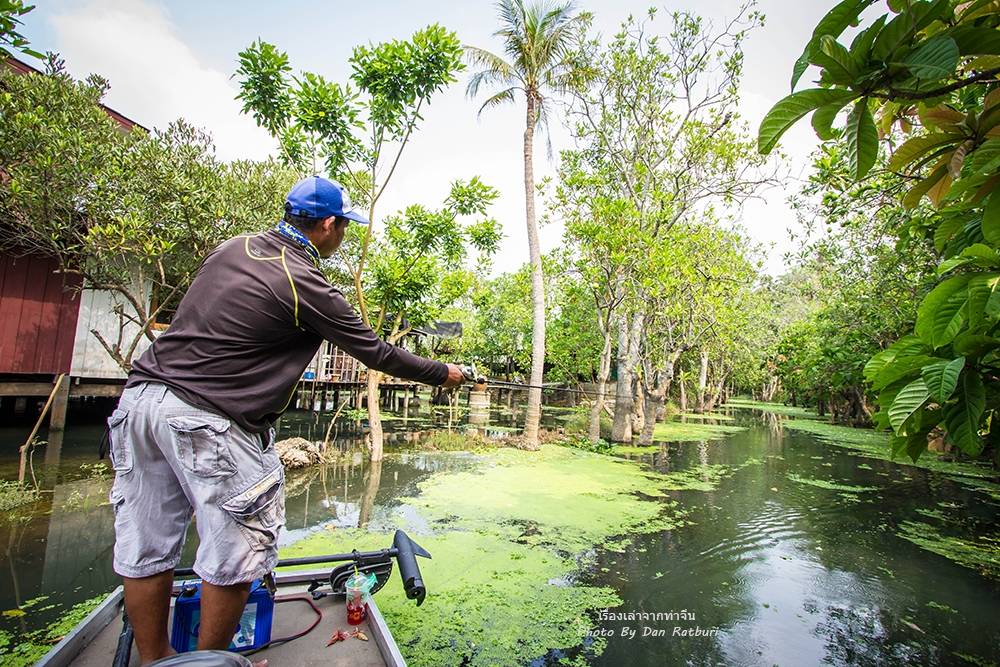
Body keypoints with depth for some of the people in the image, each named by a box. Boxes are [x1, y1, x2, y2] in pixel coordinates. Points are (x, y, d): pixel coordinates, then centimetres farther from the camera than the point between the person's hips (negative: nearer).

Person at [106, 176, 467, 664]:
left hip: (141, 393, 9)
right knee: (236, 551, 7)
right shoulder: (307, 286, -12)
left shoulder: (231, 247, 11)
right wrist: (444, 374, 6)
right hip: (207, 420, -9)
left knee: (146, 549, 17)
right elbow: (376, 353, -7)